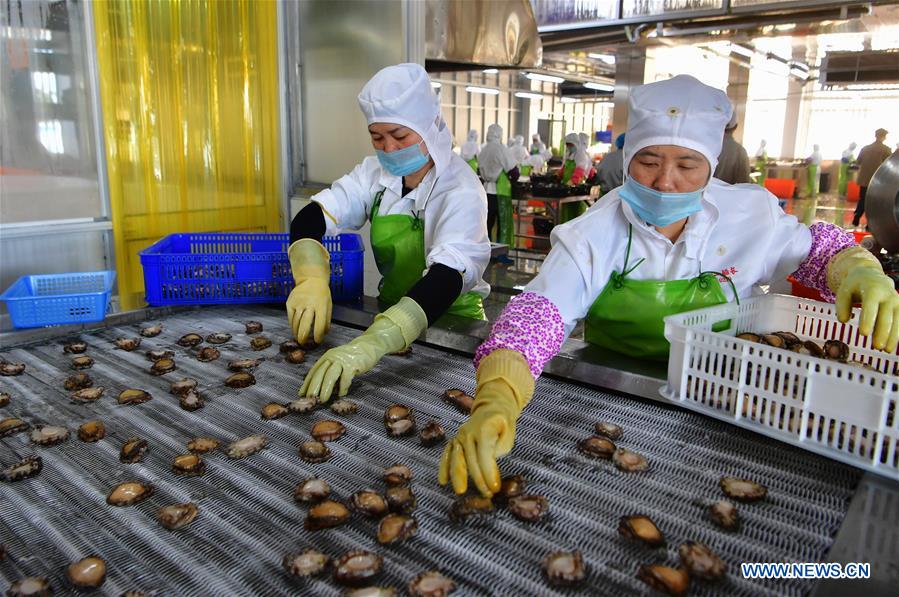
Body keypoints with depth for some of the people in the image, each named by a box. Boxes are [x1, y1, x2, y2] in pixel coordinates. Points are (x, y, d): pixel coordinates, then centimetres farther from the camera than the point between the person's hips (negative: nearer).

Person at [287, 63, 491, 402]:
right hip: (391, 315, 5)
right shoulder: (378, 171, 0)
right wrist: (311, 278, -31)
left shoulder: (461, 192, -18)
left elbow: (447, 276, -33)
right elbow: (311, 217, -8)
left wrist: (371, 344, -48)